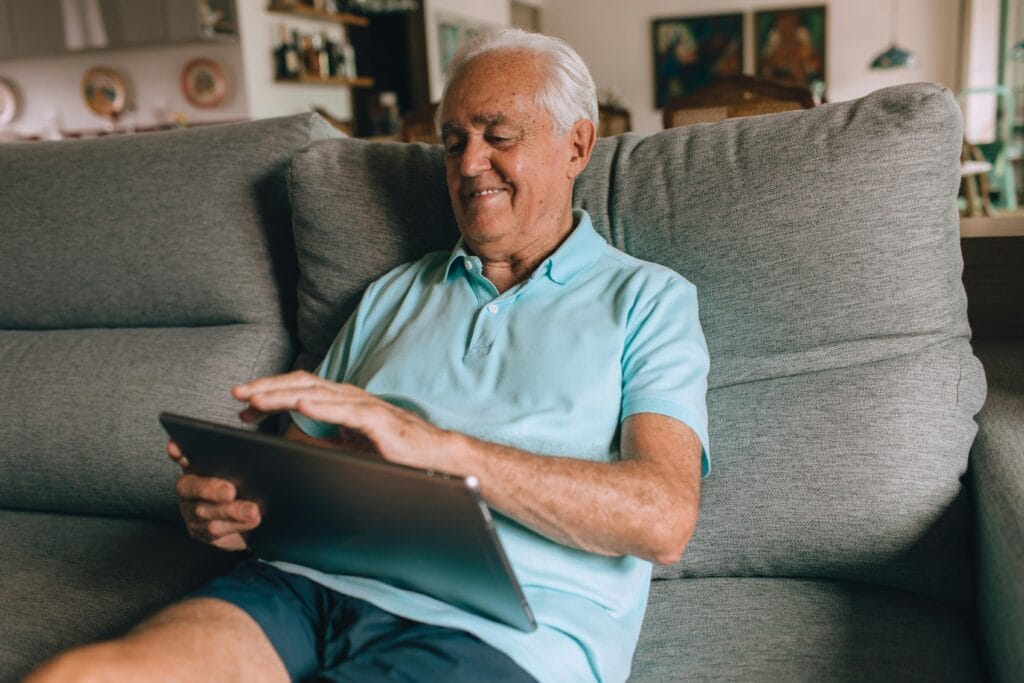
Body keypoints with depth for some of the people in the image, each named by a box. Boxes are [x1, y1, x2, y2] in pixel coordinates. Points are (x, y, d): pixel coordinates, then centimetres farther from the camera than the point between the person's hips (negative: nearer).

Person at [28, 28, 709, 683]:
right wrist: (221, 501, -3)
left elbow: (663, 519, -8)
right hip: (321, 581, 5)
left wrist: (439, 445, -19)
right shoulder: (394, 294, 23)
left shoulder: (649, 299, 9)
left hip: (496, 624, -4)